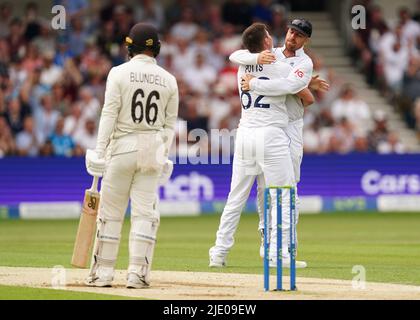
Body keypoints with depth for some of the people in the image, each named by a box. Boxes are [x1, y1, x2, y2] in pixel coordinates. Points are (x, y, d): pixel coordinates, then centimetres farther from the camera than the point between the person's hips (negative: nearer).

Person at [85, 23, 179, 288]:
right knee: (145, 212, 3)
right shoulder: (169, 80, 6)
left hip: (122, 146, -3)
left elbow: (109, 114, -8)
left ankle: (103, 272, 6)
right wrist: (164, 156, 15)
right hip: (153, 148, 3)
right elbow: (170, 123, 8)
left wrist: (100, 150, -7)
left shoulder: (119, 73, -4)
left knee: (111, 212, 3)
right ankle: (138, 273, -1)